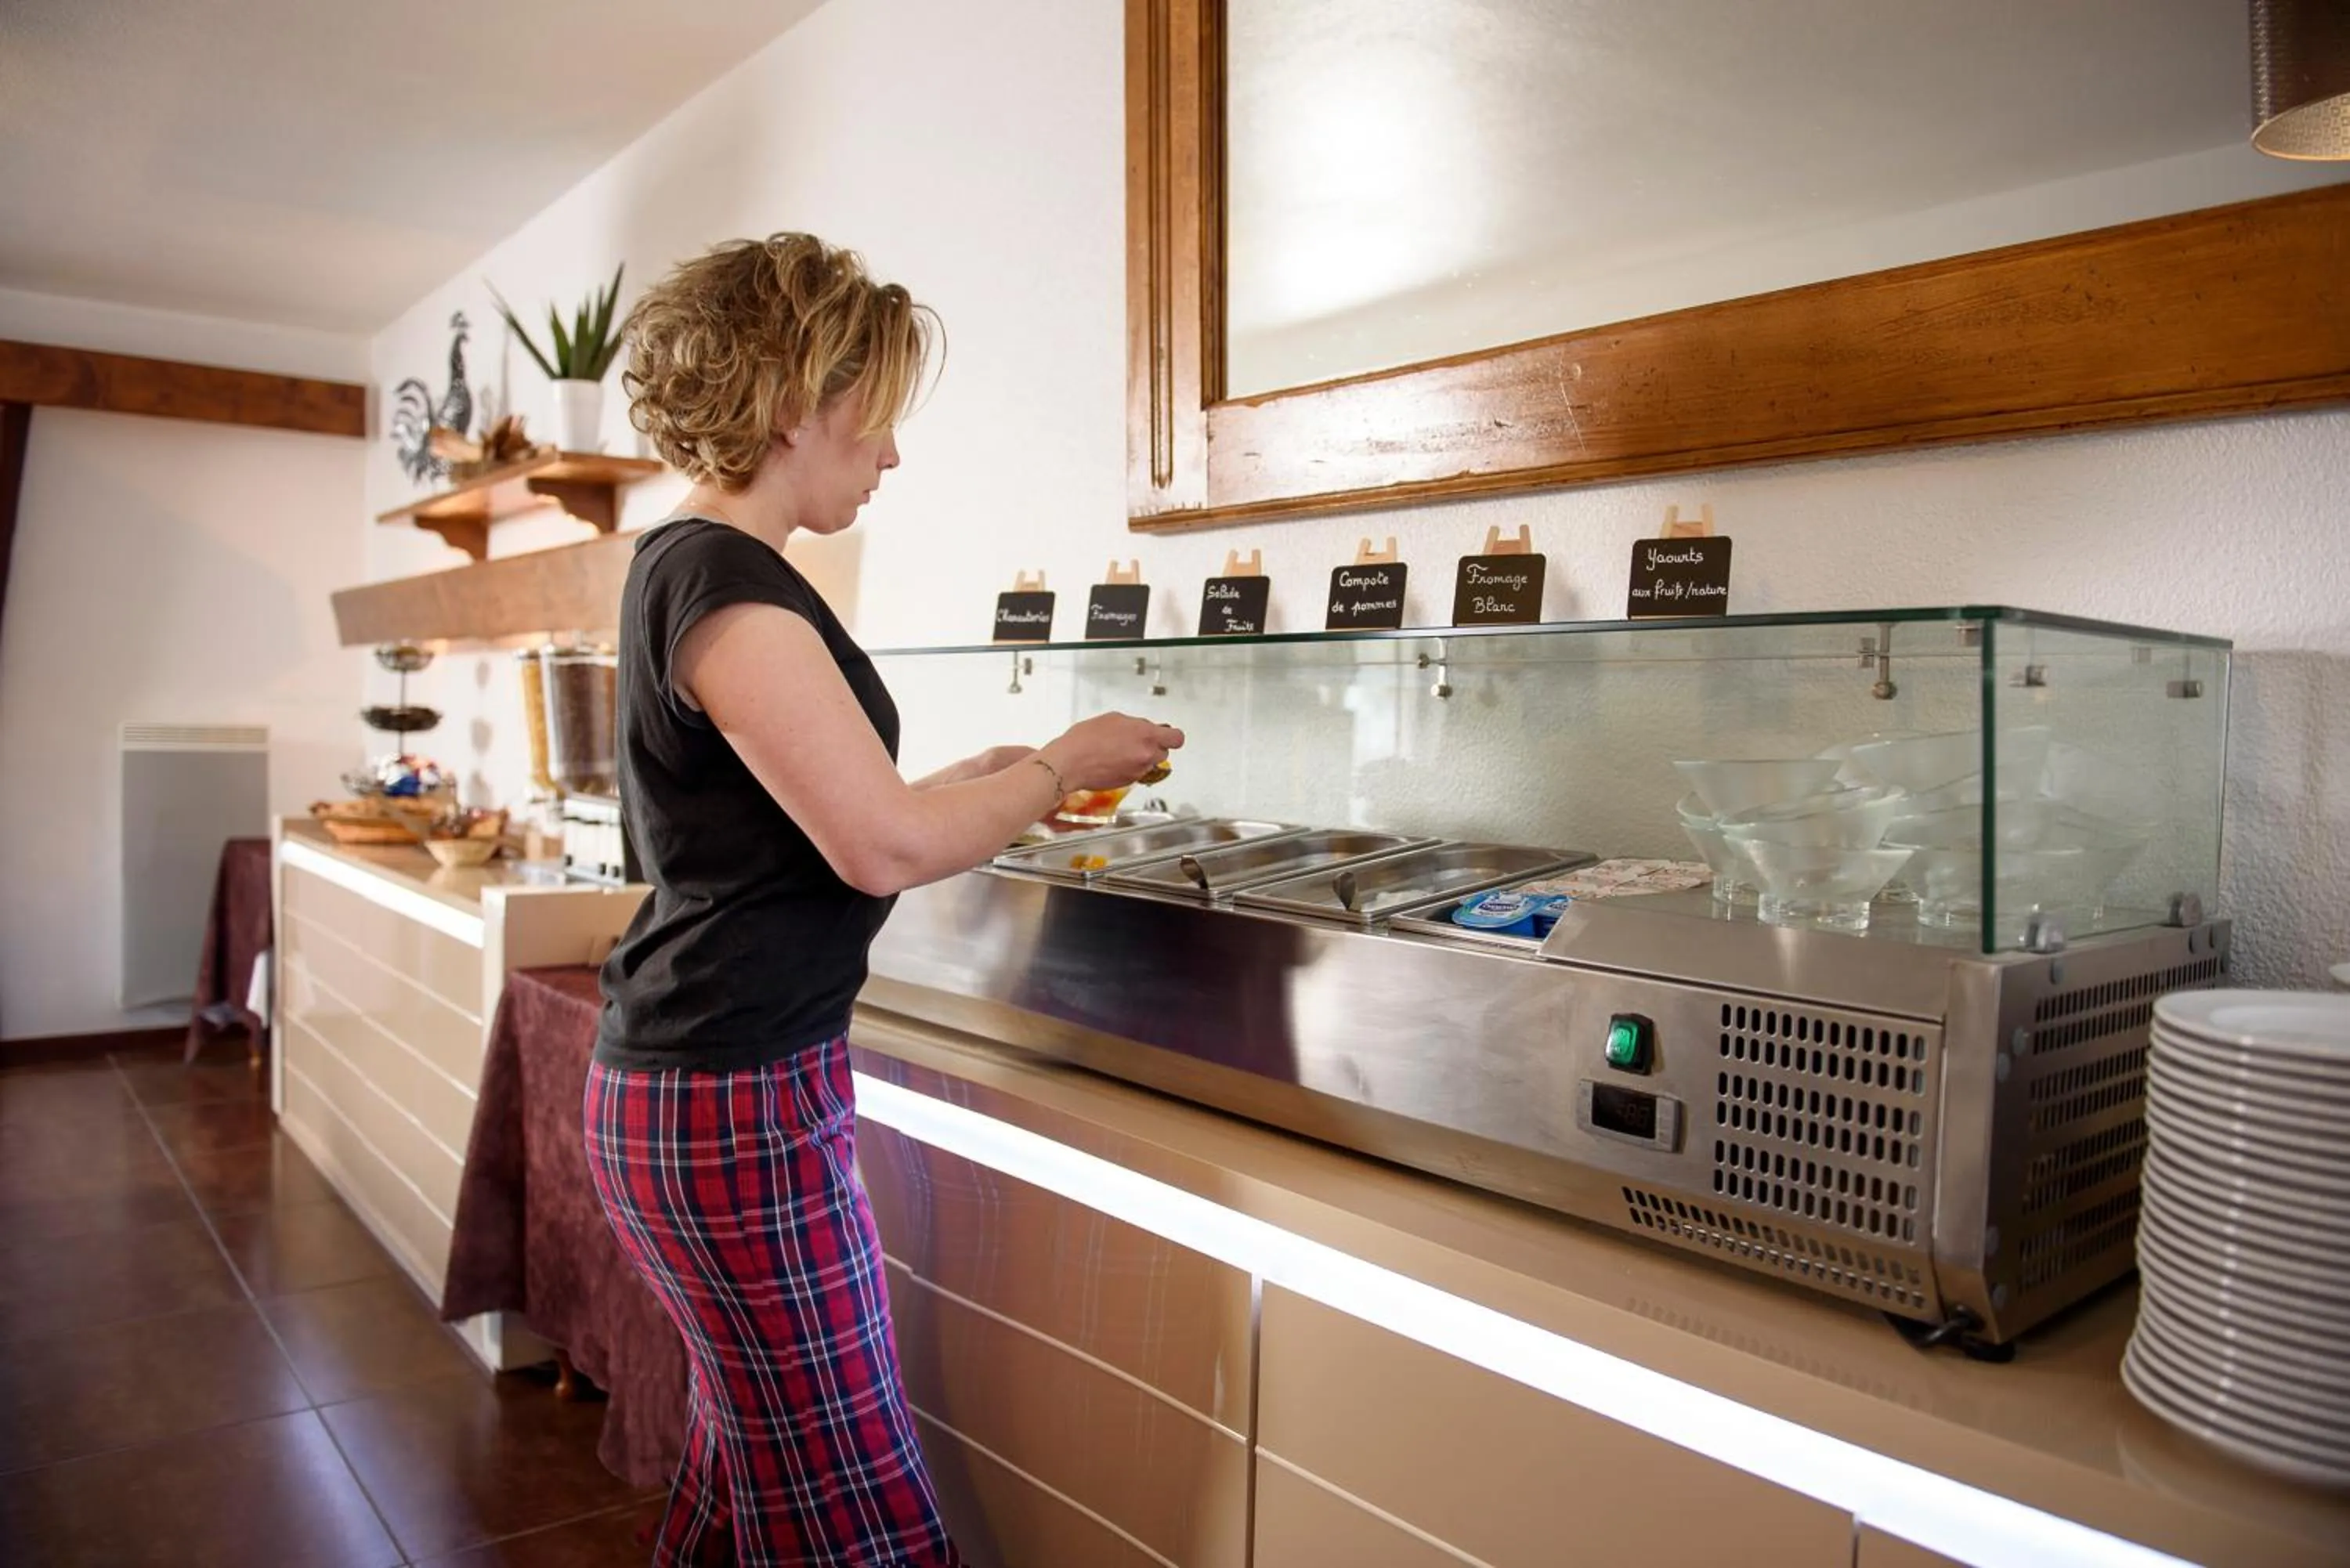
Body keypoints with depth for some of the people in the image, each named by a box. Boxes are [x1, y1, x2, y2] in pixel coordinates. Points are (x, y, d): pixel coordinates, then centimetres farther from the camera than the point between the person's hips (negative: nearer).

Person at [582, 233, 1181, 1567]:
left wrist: (986, 783, 12)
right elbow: (885, 846, -20)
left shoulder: (691, 565, 13)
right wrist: (1062, 769, -6)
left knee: (751, 1460, 20)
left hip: (704, 1075, 10)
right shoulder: (727, 582, -17)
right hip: (735, 1102, -10)